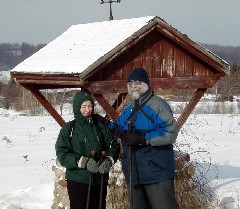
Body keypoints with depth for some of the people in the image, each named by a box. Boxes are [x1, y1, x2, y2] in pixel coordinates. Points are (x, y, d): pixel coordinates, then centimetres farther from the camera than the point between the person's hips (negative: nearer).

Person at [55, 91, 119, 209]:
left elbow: (113, 145, 7)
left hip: (100, 180, 4)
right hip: (78, 181, -3)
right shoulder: (69, 128, -3)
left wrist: (109, 160, -14)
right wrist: (83, 161, -22)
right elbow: (62, 154, -9)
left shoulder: (100, 126, 7)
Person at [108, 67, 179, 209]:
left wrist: (142, 138, -25)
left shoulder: (157, 105, -10)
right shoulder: (128, 110, 16)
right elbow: (119, 129, 33)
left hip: (156, 171, -9)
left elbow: (171, 132, -22)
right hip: (134, 173, 9)